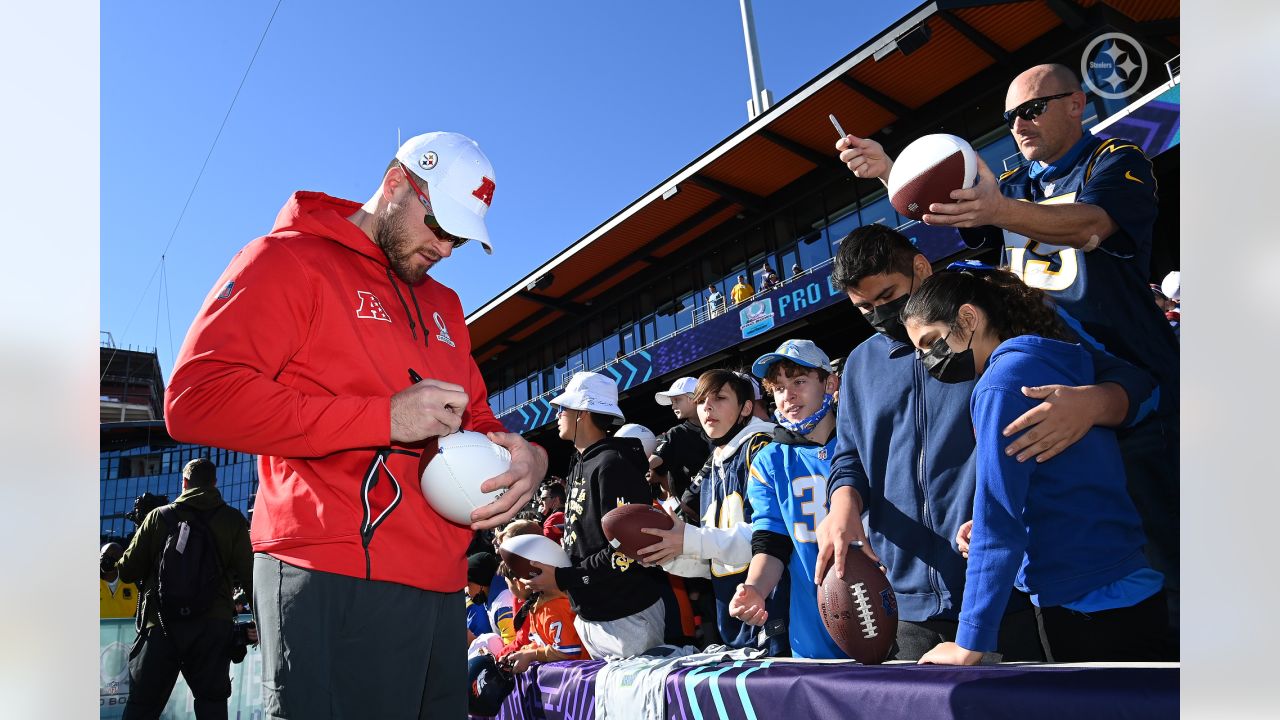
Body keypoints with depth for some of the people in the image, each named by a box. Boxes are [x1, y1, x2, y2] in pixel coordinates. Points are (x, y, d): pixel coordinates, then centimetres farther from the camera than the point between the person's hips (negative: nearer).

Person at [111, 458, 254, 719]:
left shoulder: (159, 516, 6)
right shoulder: (233, 521, 2)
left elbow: (127, 571, 8)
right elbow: (249, 575, -4)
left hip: (159, 624, 1)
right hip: (213, 625, -1)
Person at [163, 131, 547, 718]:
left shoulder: (443, 305, 20)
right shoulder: (288, 260, -2)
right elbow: (194, 397, -15)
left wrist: (524, 455, 0)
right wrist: (385, 417, -18)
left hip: (440, 591, 7)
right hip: (334, 584, -7)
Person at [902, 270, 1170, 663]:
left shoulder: (1004, 380, -17)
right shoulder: (1063, 362, 11)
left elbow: (997, 521, -21)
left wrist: (969, 644, -17)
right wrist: (988, 528, 6)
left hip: (1088, 612, -9)